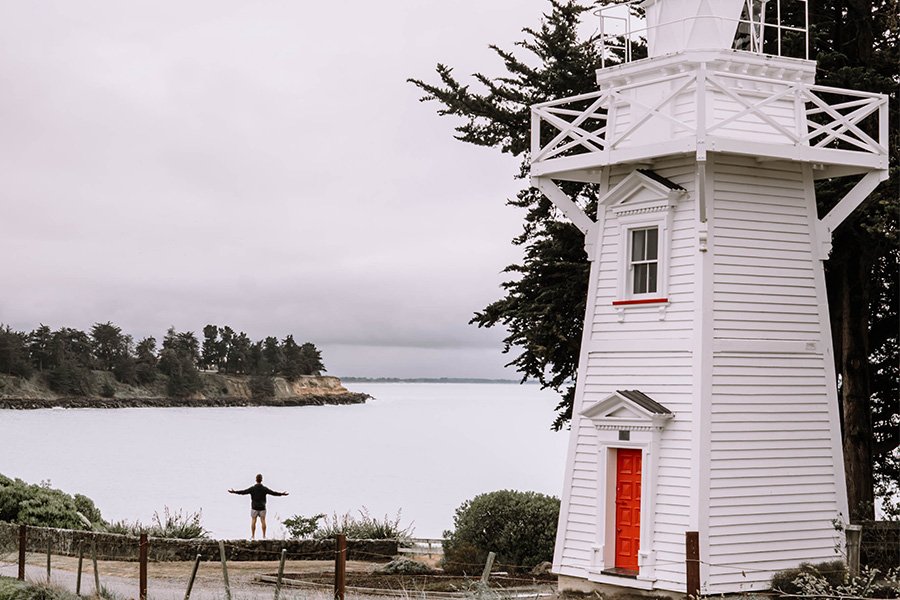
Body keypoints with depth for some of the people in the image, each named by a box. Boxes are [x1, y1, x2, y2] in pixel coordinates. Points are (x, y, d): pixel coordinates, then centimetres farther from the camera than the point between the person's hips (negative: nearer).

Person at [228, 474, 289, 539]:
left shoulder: (252, 488, -8)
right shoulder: (264, 489, -5)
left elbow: (243, 492, -8)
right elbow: (273, 493, -2)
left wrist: (234, 492, 1)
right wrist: (282, 494, 8)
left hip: (254, 507, -1)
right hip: (262, 507, 1)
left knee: (253, 521, 3)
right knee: (263, 521, 3)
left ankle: (253, 536, 1)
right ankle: (264, 536, 3)